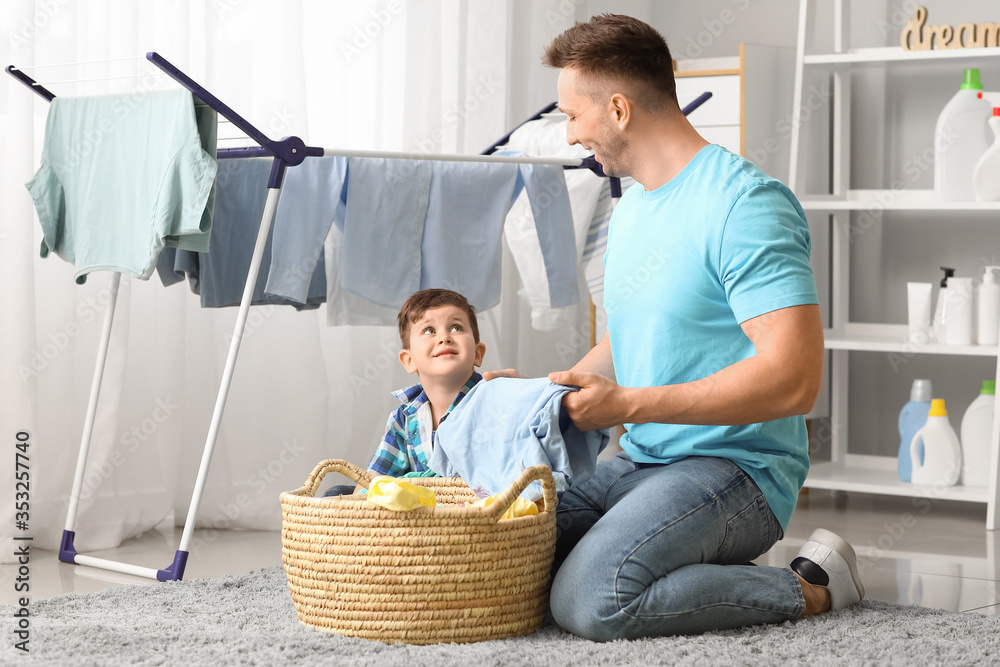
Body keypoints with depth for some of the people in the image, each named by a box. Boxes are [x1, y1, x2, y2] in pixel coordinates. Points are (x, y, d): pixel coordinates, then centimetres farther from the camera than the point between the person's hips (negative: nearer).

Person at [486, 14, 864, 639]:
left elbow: (795, 378, -25)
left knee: (588, 601, -29)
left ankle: (809, 588, -8)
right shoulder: (630, 207, 17)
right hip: (639, 462, 9)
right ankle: (703, 568, 7)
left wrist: (625, 405, -22)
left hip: (737, 466, -9)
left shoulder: (744, 202, -16)